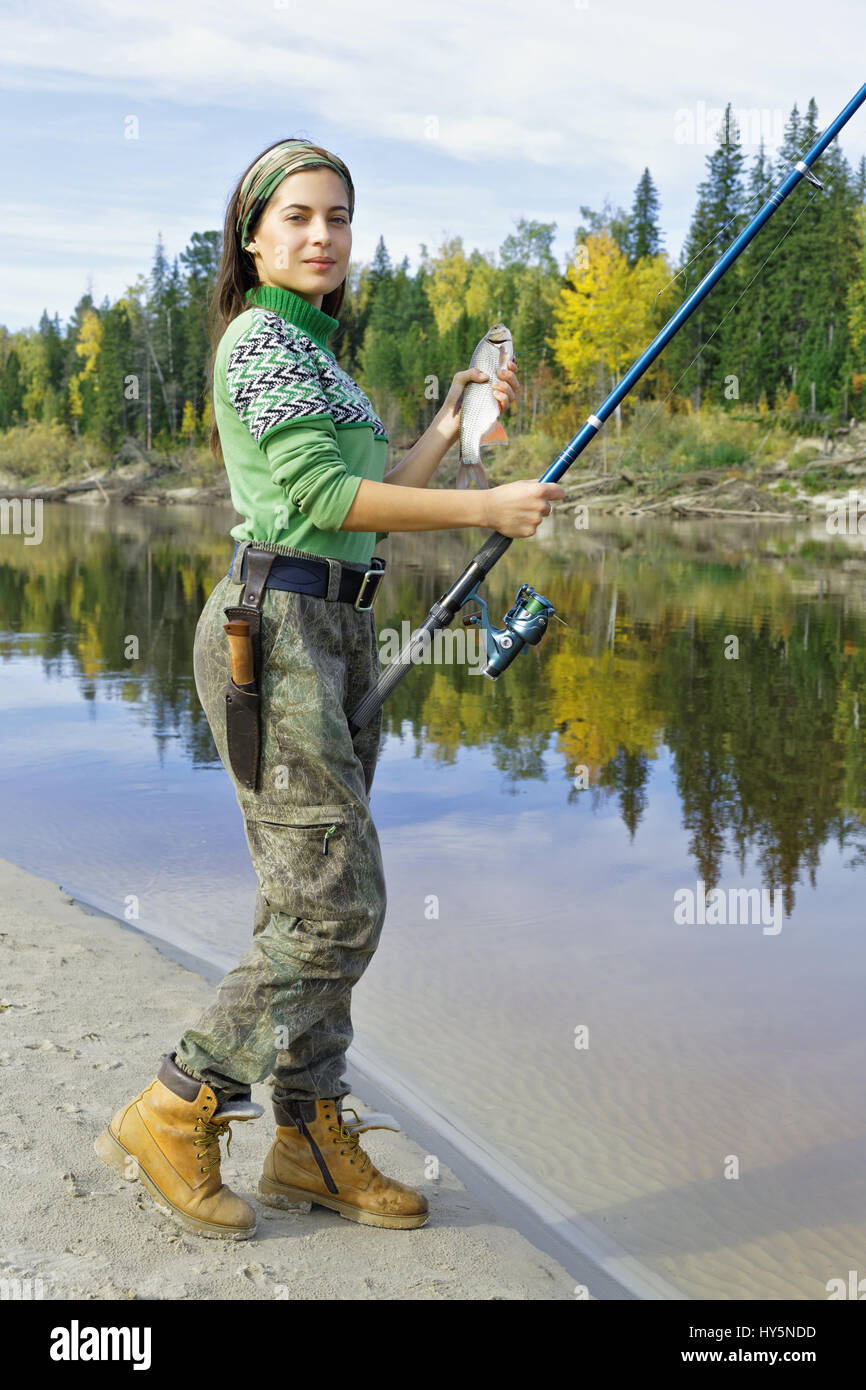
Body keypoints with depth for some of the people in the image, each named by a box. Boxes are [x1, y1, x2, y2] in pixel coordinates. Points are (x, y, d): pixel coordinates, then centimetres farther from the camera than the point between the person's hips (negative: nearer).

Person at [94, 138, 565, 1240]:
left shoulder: (315, 348, 23)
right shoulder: (259, 336, -7)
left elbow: (367, 504, 20)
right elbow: (320, 496, -17)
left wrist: (452, 424, 15)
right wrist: (487, 509, -14)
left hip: (336, 633, 9)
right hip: (277, 627, -9)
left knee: (311, 902, 9)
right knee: (335, 907, -9)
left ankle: (311, 1142, 18)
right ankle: (169, 1120, 4)